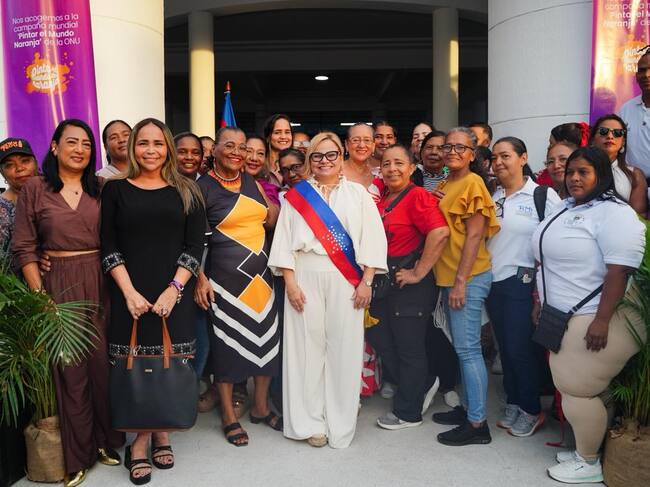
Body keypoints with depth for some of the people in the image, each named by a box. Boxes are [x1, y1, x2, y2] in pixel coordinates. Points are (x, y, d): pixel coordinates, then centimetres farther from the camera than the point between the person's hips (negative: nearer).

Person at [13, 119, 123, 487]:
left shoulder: (102, 188, 6)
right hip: (58, 286, -1)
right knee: (70, 369, 5)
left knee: (103, 363, 6)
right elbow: (25, 249, -1)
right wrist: (40, 297, -8)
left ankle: (106, 441, 26)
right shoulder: (34, 189, 1)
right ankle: (76, 456, 20)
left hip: (100, 285, 2)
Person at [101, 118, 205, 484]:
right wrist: (129, 292, -10)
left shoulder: (186, 191, 7)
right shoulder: (116, 189, 6)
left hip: (175, 295, 1)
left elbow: (195, 246, 1)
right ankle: (140, 441, 16)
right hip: (131, 296, 0)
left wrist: (174, 289, -10)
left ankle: (161, 434, 22)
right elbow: (109, 246, 1)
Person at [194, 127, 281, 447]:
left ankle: (260, 407, 30)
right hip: (225, 277, -5)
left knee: (266, 336, 12)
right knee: (227, 341, 4)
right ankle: (229, 416, 21)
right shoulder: (203, 187, -6)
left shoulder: (252, 183, 9)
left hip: (260, 275, 6)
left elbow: (273, 221, 12)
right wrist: (200, 278, -12)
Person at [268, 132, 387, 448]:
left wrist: (366, 281, -4)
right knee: (308, 347, 2)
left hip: (345, 280, 0)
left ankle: (340, 422, 16)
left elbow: (372, 239, 3)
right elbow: (284, 241, 4)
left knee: (344, 347, 2)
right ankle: (310, 421, 14)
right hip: (305, 278, 0)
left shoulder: (357, 193, 8)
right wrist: (290, 283, -5)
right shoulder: (297, 195, 8)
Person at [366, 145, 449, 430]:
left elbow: (440, 232, -26)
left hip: (409, 285, -8)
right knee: (380, 340, 14)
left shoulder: (417, 196, -14)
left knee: (408, 347, 5)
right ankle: (423, 385, 34)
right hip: (382, 282, 8)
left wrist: (419, 272, -21)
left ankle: (408, 413, 23)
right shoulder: (381, 198, 8)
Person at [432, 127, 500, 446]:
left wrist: (461, 281, -16)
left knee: (467, 348, -4)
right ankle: (469, 407, 28)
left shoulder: (473, 183, -10)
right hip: (448, 277, 8)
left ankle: (477, 423, 5)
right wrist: (451, 280, 9)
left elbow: (474, 236, -14)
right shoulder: (444, 184, 14)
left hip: (468, 278, -8)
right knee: (462, 348, 15)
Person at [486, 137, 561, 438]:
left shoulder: (544, 196, -7)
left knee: (520, 348, 0)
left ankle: (531, 411, 18)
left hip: (522, 283, -5)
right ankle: (513, 404, 28)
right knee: (504, 346, 13)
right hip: (493, 282, 5)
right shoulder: (491, 196, 9)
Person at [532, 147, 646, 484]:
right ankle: (584, 450, 30)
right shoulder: (564, 208, 13)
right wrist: (541, 301, 20)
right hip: (565, 318, 8)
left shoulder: (613, 213, -14)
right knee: (571, 387, 14)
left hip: (593, 321, -8)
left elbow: (619, 271, -22)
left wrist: (601, 321, -25)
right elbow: (550, 260, 20)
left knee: (578, 390, -1)